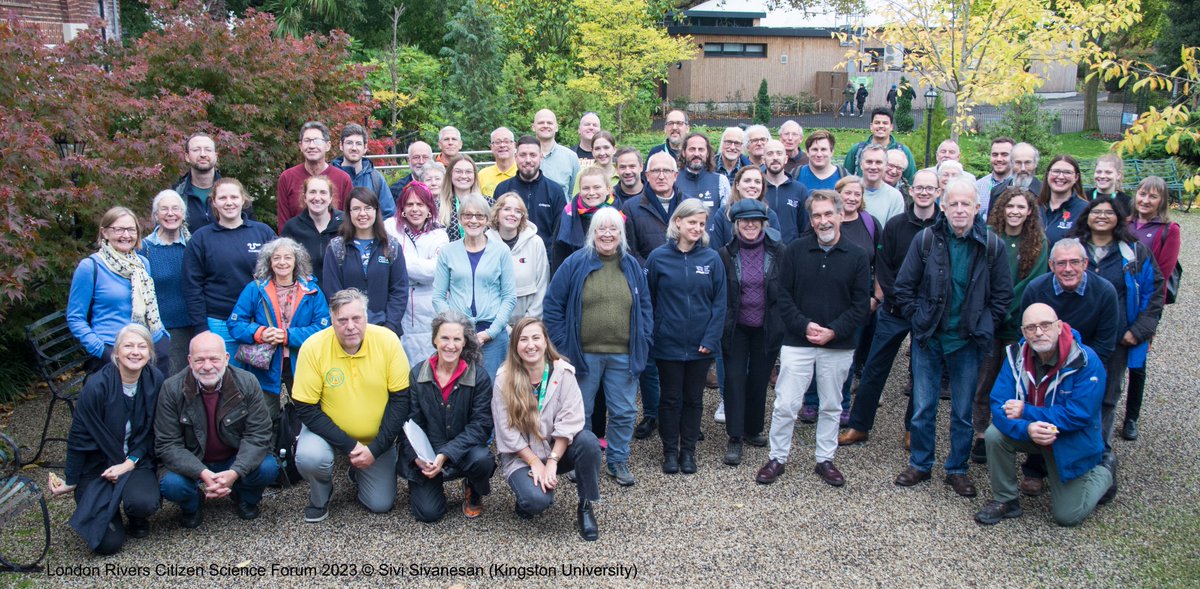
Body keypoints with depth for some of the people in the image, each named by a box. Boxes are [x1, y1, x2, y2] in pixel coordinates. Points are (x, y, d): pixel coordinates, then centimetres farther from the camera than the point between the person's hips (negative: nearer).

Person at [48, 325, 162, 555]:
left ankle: (136, 519, 8)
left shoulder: (155, 380, -9)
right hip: (98, 465, -2)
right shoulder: (96, 387, -19)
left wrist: (130, 463, -13)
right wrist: (70, 481, 0)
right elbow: (79, 437, -8)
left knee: (144, 503, -31)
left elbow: (151, 431, 0)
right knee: (107, 543, -12)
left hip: (136, 462, 2)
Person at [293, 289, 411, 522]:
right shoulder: (313, 347, -21)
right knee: (309, 458, -32)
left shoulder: (388, 341, -19)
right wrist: (349, 446, -22)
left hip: (377, 437, 1)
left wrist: (375, 448, -17)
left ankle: (358, 473, 33)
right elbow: (306, 410, -16)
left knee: (381, 504, -2)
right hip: (327, 430, -1)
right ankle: (319, 498, 4)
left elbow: (401, 399, -13)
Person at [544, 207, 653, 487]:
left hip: (624, 356, 2)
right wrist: (563, 343, -7)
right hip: (584, 354, -2)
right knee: (580, 412, 10)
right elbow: (553, 304, -2)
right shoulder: (575, 264, -3)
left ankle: (619, 461, 24)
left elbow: (645, 307, 12)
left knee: (624, 412, 8)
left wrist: (643, 342, 2)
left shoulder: (632, 266, 7)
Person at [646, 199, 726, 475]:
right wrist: (649, 336, -6)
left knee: (693, 398, 13)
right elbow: (647, 300, -2)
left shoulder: (712, 258, -3)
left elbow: (719, 302, -2)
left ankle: (688, 450, 27)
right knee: (671, 398, 10)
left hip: (700, 345, 1)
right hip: (668, 344, -1)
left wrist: (711, 339, -9)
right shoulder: (659, 257, -6)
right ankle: (670, 450, 24)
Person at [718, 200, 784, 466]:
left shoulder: (778, 252, -4)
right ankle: (734, 439, 3)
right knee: (735, 379, -3)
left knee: (759, 379, 11)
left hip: (767, 328, 1)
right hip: (736, 328, -1)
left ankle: (753, 429, 29)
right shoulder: (726, 254, -6)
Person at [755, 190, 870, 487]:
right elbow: (782, 295, -2)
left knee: (831, 406, 13)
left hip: (839, 346, 1)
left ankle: (825, 460, 28)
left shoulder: (856, 256, -1)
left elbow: (861, 304, -2)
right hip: (797, 343, -1)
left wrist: (834, 331, -13)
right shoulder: (795, 250, -2)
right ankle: (777, 458, 16)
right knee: (785, 404, 0)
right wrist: (804, 326, -13)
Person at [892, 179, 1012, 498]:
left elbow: (1003, 296, 3)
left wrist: (983, 327, -2)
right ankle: (920, 464, 26)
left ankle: (957, 469, 26)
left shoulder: (993, 246, -6)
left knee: (963, 412, 11)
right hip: (928, 339, 0)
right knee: (922, 408, 9)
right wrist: (919, 320, -3)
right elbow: (903, 287, 1)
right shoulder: (925, 240, -6)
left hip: (967, 341, 0)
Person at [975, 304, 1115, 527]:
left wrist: (1027, 412, -30)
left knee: (1068, 516, 1)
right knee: (994, 435, -26)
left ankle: (1104, 473, 30)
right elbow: (999, 405, -20)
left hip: (1072, 443, -3)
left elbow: (1079, 415, -29)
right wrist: (1027, 429, -40)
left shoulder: (1086, 361, -26)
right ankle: (1005, 500, -4)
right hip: (1029, 434, 3)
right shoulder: (1017, 356, -16)